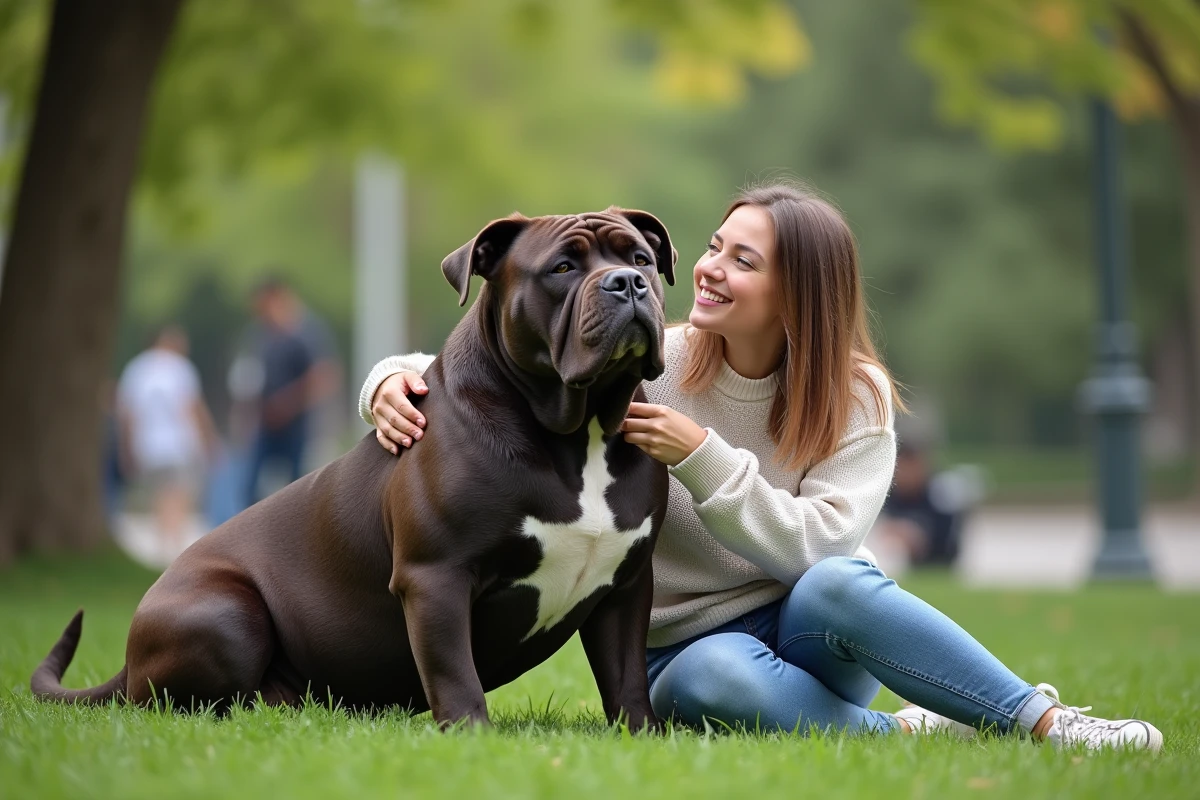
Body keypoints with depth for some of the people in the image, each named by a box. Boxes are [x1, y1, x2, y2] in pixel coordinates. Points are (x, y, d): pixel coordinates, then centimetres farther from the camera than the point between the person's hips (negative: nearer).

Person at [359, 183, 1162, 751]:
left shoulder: (855, 397, -4)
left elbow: (819, 547, -16)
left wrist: (702, 458, -25)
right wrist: (398, 378, -25)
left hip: (808, 633, 0)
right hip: (683, 646, 0)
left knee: (838, 584, -36)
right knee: (710, 681, -39)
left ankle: (1046, 721, -25)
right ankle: (906, 733, -23)